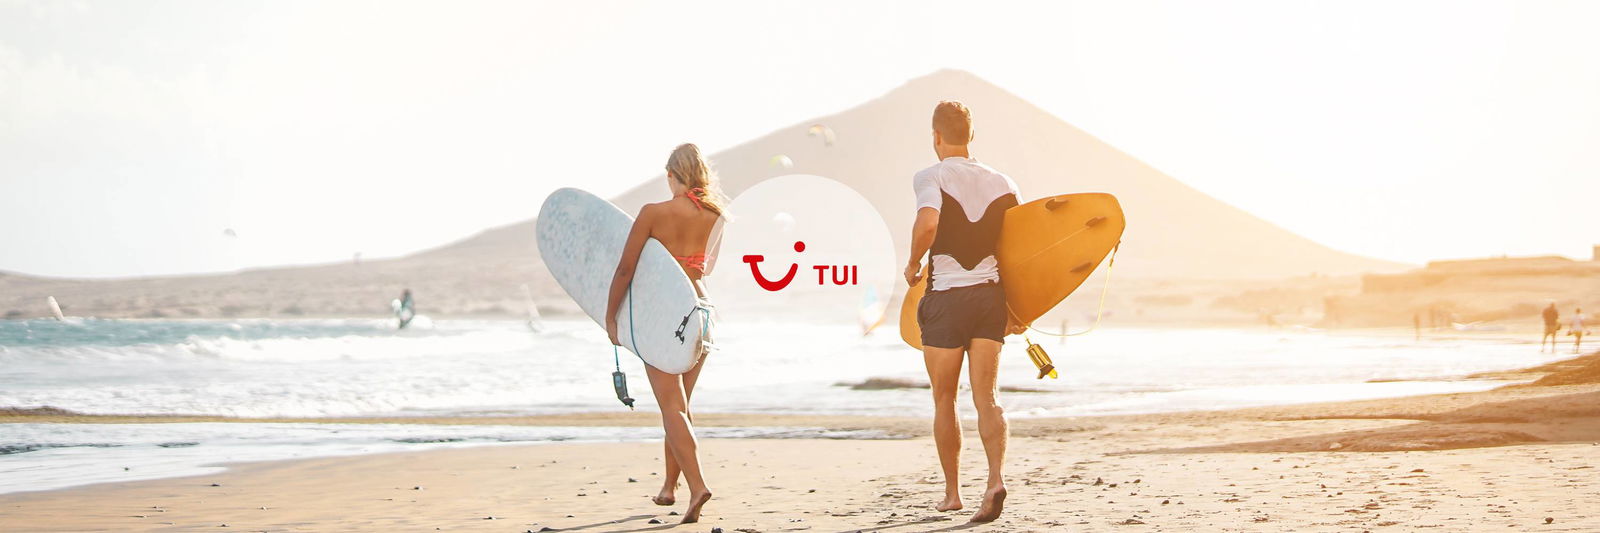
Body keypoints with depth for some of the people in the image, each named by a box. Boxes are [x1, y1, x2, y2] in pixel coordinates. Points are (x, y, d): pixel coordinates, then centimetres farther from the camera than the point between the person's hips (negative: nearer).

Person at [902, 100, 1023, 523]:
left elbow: (927, 223, -28)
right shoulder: (1000, 183, 8)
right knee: (986, 398, 1)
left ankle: (952, 493, 16)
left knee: (944, 402, 10)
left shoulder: (931, 178, -7)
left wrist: (913, 264, -9)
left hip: (946, 298, -4)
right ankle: (996, 479, -19)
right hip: (990, 295, 4)